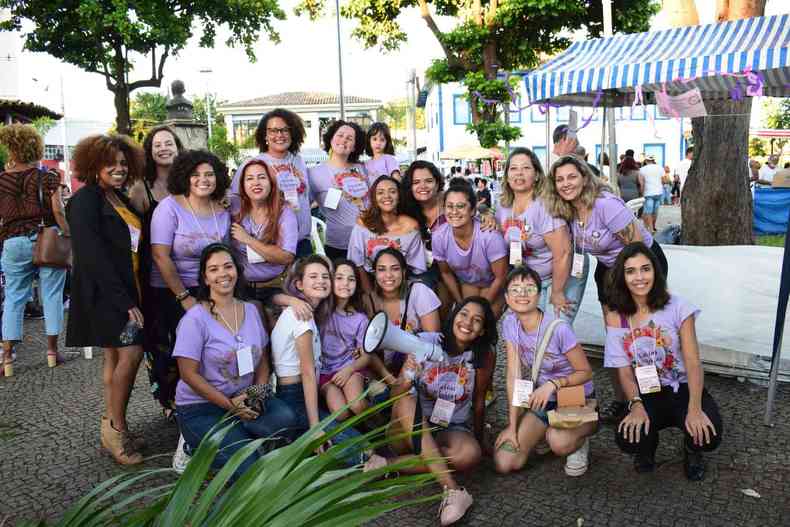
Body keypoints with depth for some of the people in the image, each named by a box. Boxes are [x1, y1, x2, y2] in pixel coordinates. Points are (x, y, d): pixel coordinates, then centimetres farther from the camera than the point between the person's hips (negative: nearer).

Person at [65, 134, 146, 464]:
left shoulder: (119, 199, 14)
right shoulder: (85, 201, -11)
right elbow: (93, 256, -18)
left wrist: (132, 296, 4)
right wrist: (125, 301, -21)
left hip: (125, 291, 8)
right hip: (103, 292, -8)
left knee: (116, 356, 10)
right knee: (131, 352, -14)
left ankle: (112, 430, 18)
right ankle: (116, 427, 0)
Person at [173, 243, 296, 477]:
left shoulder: (251, 310, 6)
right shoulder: (195, 318, -12)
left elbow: (263, 359, 10)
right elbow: (189, 374, -13)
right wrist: (230, 405, -16)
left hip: (245, 399, 6)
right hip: (201, 408, -6)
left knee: (285, 417, -25)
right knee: (249, 466, -23)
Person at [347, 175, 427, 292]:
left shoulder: (411, 226, -6)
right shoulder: (363, 223, -7)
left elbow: (417, 270, -2)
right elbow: (358, 265, -3)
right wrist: (371, 295, -11)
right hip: (370, 281, -1)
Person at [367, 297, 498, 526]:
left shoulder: (484, 355, -9)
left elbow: (479, 402, 3)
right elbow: (396, 396, -14)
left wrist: (480, 440, 12)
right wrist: (407, 377, -34)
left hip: (452, 430, 0)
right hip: (411, 430, 0)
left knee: (470, 455, -33)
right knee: (406, 402, -34)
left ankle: (391, 464, -19)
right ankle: (453, 491, -36)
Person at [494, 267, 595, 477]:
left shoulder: (558, 329, -24)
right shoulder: (510, 323, -8)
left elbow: (586, 372, -12)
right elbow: (514, 376, -9)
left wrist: (553, 384, -29)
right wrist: (512, 426, -11)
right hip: (541, 401, 5)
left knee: (558, 442, -38)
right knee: (503, 464, -10)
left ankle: (579, 440, 1)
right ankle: (547, 432, 18)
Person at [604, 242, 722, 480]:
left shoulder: (677, 307, -9)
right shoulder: (616, 318, -2)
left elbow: (693, 362, -13)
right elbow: (624, 370, -3)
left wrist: (694, 408, -27)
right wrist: (636, 404, -22)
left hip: (683, 390, -1)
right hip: (647, 396, 1)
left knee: (707, 437, -29)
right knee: (628, 439, -27)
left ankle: (691, 448, 12)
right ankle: (648, 444, 13)